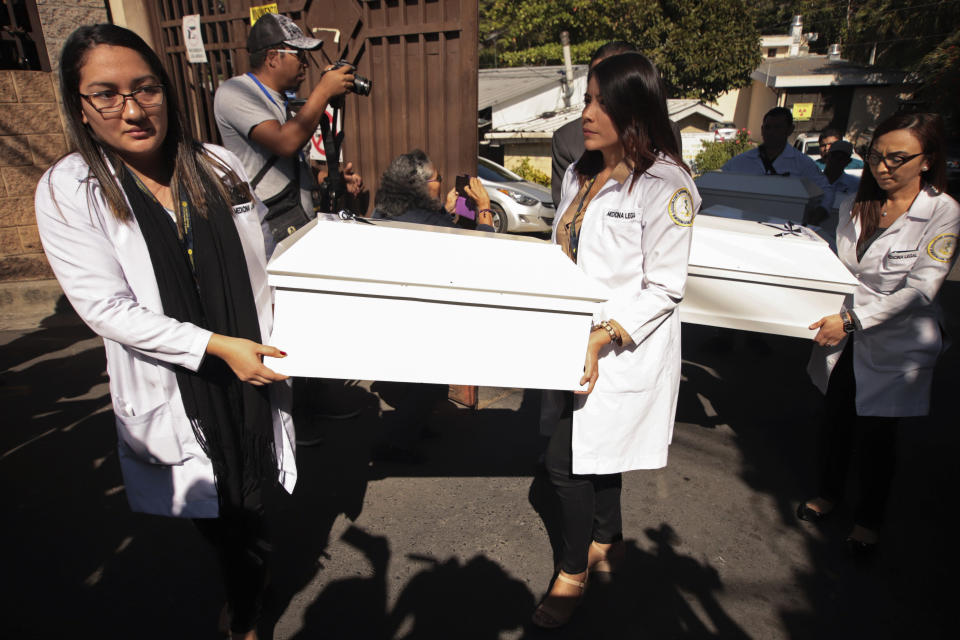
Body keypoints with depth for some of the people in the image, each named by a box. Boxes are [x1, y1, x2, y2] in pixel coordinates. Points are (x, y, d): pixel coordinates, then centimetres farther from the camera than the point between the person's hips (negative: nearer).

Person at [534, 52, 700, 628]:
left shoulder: (665, 186, -15)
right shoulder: (580, 175, 10)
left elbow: (664, 288, -16)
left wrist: (602, 335, -24)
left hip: (625, 352, -7)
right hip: (575, 344, 7)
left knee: (565, 462, -3)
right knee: (595, 450, 19)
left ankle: (573, 574, 23)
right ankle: (608, 544, 44)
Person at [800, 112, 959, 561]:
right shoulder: (857, 205, 3)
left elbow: (919, 289, -18)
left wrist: (852, 319, -25)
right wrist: (831, 318, -4)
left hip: (895, 343, -4)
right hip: (844, 336, 4)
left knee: (876, 433, 7)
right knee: (836, 419, 14)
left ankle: (868, 520, 30)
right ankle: (827, 494, 39)